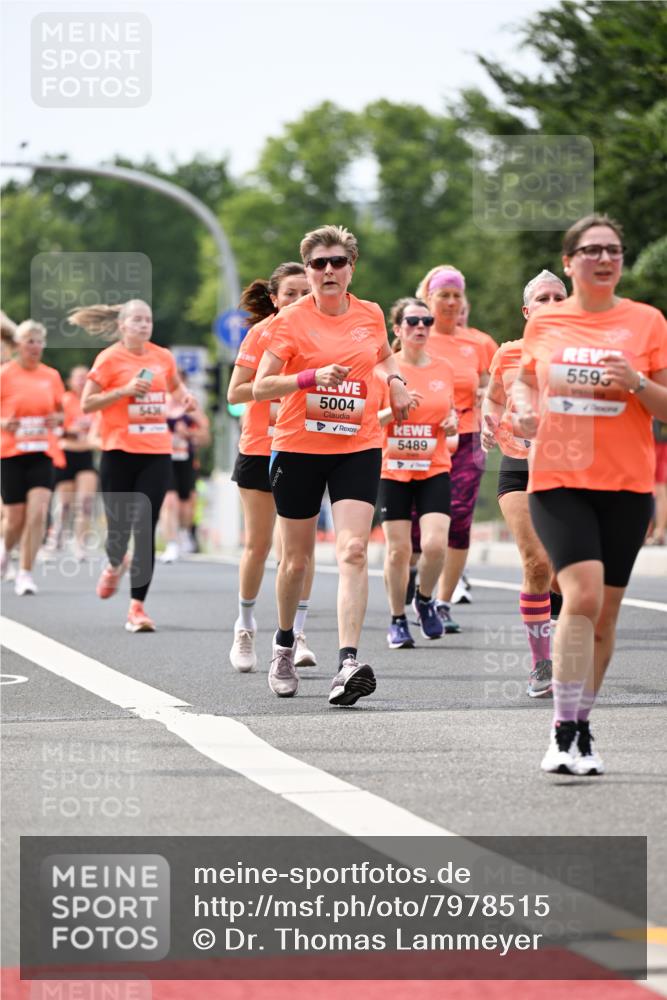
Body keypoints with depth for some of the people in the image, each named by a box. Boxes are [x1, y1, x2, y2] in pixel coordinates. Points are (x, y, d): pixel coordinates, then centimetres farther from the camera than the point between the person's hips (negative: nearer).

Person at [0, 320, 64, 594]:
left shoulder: (51, 376, 7)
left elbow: (61, 411, 18)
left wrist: (57, 419, -4)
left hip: (42, 453, 2)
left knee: (38, 513, -14)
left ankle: (25, 574, -6)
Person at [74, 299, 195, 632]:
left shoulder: (163, 357, 9)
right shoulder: (110, 359, -3)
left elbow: (174, 385, 30)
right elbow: (86, 404, -5)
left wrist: (183, 396, 8)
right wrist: (125, 390, -14)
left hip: (157, 452, 2)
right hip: (120, 452, -2)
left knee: (145, 527, -8)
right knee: (120, 525, 2)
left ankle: (137, 606, -7)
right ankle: (115, 564, 40)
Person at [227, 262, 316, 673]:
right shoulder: (261, 334, -5)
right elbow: (235, 392, -9)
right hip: (261, 449, -2)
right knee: (258, 543, 3)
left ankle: (297, 633, -1)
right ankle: (245, 626, 20)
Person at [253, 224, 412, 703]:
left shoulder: (371, 315, 5)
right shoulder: (291, 320, -5)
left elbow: (385, 355, 27)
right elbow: (260, 386, -9)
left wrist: (396, 381, 6)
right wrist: (313, 376, -22)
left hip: (358, 449, 1)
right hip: (299, 448, -1)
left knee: (353, 552, -17)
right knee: (297, 558, 10)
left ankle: (349, 662, -24)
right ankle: (284, 643, 36)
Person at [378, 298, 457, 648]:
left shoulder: (444, 369, 6)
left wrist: (452, 422, -1)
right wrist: (393, 410, -21)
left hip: (434, 470, 2)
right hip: (392, 470, -2)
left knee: (435, 545, -13)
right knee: (398, 549, -1)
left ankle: (425, 600, 16)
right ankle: (397, 621, 17)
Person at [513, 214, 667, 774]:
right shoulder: (544, 322, 7)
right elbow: (525, 380, 23)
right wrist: (524, 409, 2)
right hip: (557, 481, -1)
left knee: (604, 614, 6)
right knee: (583, 593, -19)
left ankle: (582, 728, 22)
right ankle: (564, 731, -13)